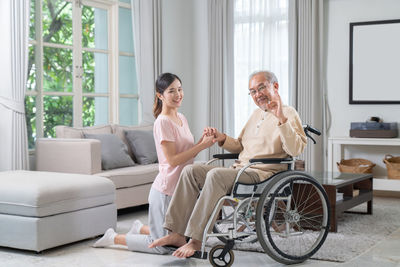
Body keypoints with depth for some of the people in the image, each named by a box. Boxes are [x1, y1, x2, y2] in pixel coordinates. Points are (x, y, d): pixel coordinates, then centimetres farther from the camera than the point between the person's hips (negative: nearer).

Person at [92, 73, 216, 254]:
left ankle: (140, 228, 35)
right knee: (162, 246, 0)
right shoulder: (163, 122, -16)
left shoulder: (182, 118, 11)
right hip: (166, 190, -9)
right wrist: (202, 145, -20)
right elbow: (173, 160, -21)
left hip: (181, 189, 9)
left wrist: (202, 142, -4)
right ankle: (114, 238, 15)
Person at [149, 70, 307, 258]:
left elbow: (296, 150, -18)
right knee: (191, 171, -10)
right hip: (239, 169, 8)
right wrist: (222, 139, 11)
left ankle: (196, 240, -30)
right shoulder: (257, 114, 25)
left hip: (263, 174, -8)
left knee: (216, 175, -33)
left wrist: (281, 119, -25)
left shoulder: (288, 113, -1)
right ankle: (177, 234, -17)